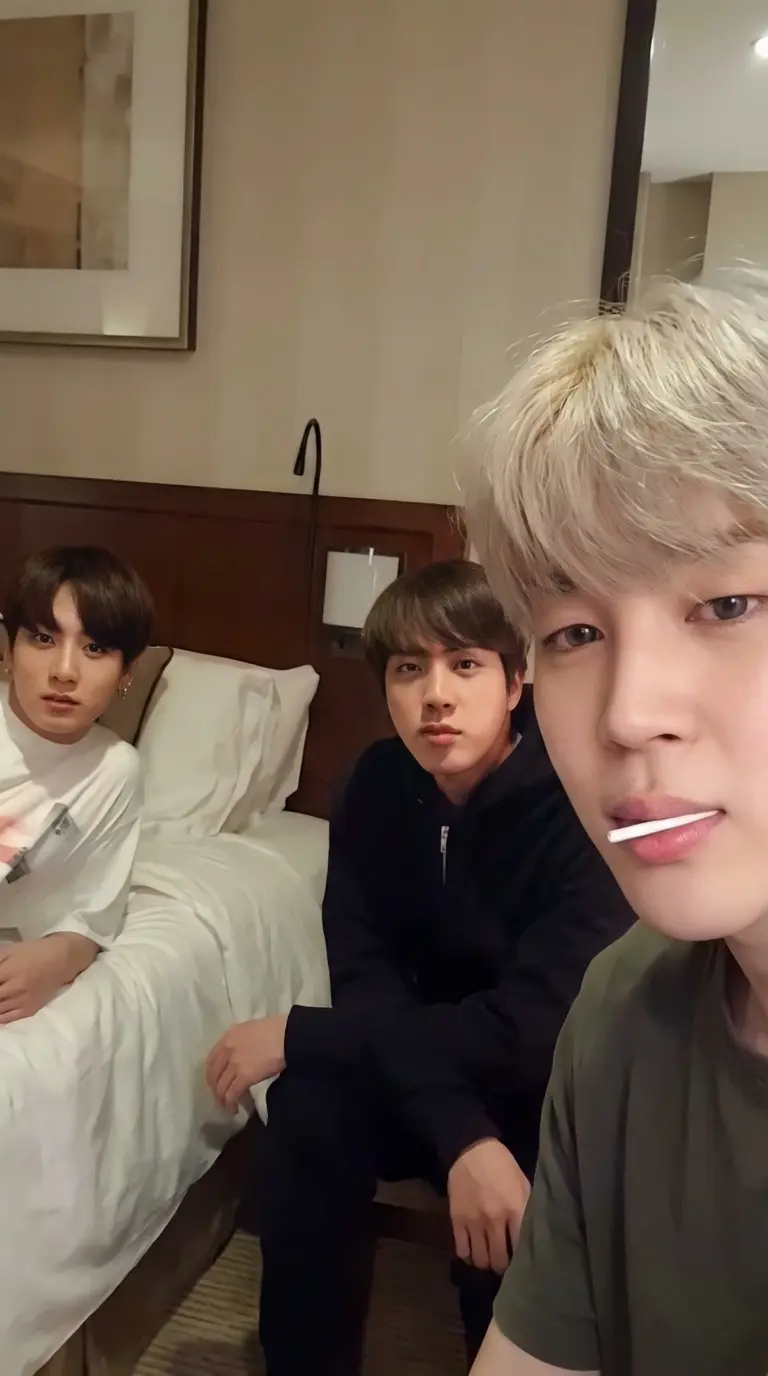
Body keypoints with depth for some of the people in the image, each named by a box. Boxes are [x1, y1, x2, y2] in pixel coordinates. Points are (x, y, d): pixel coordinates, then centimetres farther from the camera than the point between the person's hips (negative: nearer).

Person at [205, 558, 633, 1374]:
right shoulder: (378, 784, -12)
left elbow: (535, 1030, -32)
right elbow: (365, 981, -15)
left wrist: (297, 1034, -28)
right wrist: (462, 1136, -32)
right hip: (442, 1065, 4)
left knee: (510, 1229, -31)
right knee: (310, 1101, -23)